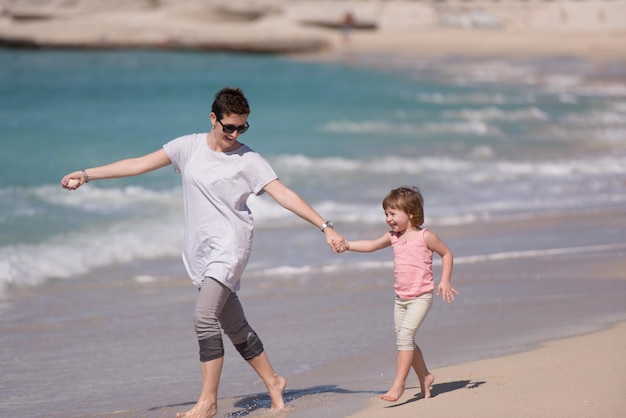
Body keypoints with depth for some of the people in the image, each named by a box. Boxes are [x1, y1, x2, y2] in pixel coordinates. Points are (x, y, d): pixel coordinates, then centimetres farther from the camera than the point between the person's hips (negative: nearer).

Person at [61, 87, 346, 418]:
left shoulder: (249, 160, -5)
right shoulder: (189, 147, 5)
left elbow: (285, 195, -9)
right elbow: (139, 164, 7)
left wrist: (325, 226, -17)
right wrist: (86, 175, 6)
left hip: (229, 246, -5)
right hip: (201, 251, 5)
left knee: (204, 319, -19)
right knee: (234, 326, 11)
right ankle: (272, 381, 29)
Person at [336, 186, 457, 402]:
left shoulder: (425, 236, -8)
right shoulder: (393, 237, 8)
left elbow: (446, 253, 2)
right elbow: (371, 245, 14)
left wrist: (444, 281, -5)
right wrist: (348, 245, -1)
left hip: (421, 297, -7)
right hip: (400, 298, 7)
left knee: (405, 334, -20)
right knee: (404, 340, 10)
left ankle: (398, 383, -19)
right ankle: (425, 376, 30)